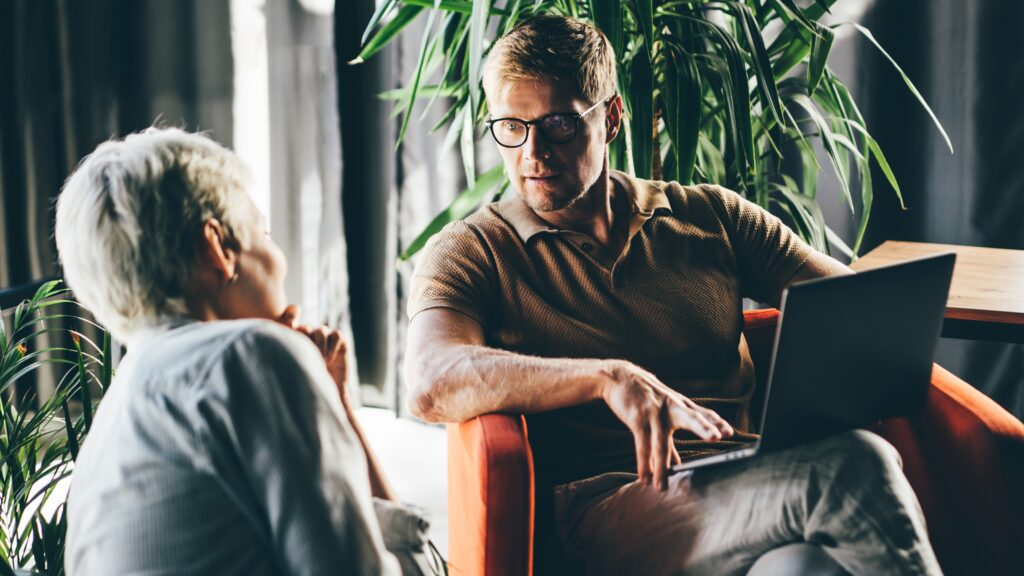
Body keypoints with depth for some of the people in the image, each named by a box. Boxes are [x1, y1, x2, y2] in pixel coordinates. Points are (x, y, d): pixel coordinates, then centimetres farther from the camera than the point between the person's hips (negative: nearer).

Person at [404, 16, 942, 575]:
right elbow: (433, 386, -11)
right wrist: (608, 378, -22)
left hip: (760, 483, 4)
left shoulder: (710, 216, 20)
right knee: (853, 468, -30)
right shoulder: (470, 252, 9)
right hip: (602, 504, -4)